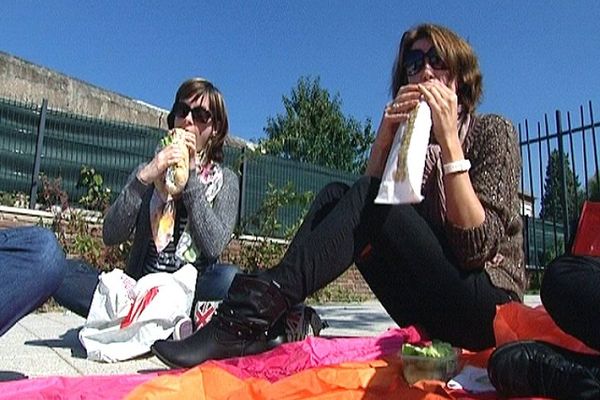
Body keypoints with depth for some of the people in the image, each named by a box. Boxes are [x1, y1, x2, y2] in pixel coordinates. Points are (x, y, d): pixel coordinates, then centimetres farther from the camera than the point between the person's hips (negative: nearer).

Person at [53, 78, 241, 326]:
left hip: (191, 289, -2)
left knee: (229, 278, -33)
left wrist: (191, 175, -13)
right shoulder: (148, 171, 10)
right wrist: (143, 180, -16)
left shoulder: (224, 180, 5)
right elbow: (110, 236, -3)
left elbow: (213, 246, -13)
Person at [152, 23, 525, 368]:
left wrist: (449, 139, -21)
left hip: (487, 307, -4)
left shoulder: (493, 131, -2)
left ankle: (254, 316, -35)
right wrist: (384, 139, -15)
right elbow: (367, 208, -4)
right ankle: (281, 321, -26)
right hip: (432, 313, 5)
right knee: (335, 195, -13)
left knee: (370, 198, -26)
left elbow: (477, 248, -17)